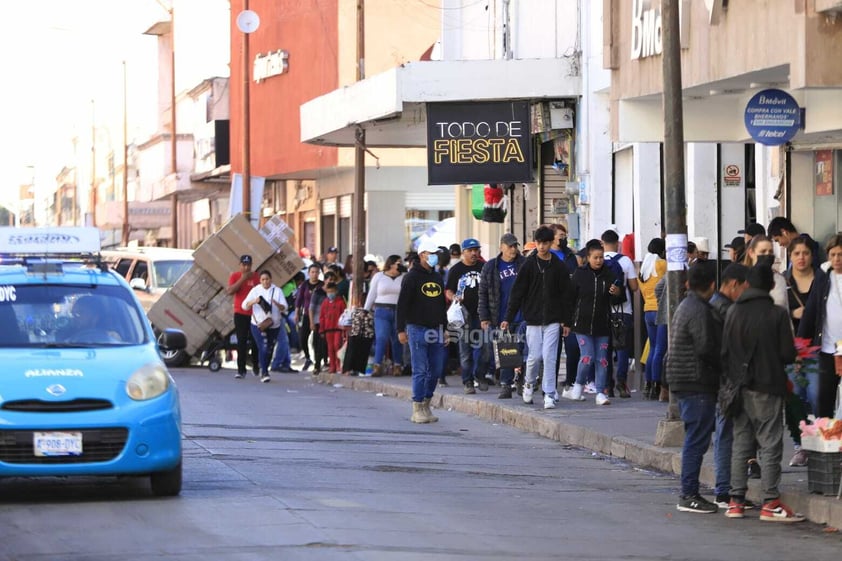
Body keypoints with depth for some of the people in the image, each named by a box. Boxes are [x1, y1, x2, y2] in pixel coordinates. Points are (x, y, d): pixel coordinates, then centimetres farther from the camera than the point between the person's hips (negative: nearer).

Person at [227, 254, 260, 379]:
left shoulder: (255, 277, 2)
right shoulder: (235, 276, -1)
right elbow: (230, 290, -14)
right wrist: (242, 279, -19)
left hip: (254, 314, 1)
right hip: (240, 313, -1)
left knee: (255, 341, 6)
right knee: (241, 342, -4)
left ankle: (255, 366, 26)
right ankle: (241, 369, -3)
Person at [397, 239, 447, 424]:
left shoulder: (437, 278, 16)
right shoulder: (412, 277, -5)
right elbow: (402, 304, -8)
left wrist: (443, 329, 21)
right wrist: (401, 330, -14)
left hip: (435, 330, 7)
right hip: (417, 329, -7)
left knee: (435, 370, 5)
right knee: (420, 370, -6)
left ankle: (426, 405, 16)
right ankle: (417, 410, -2)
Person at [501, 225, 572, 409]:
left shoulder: (558, 266, 2)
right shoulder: (529, 265, 1)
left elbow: (565, 295, 6)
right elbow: (517, 292, 1)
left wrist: (566, 321, 4)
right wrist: (508, 318, -3)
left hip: (553, 320, 0)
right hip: (533, 318, 0)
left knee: (549, 356, -7)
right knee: (534, 356, 1)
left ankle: (549, 394, -3)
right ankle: (529, 383, 28)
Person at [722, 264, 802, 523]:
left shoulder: (733, 312, 2)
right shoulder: (777, 314, -10)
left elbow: (724, 351, 3)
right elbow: (788, 354, -10)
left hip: (739, 386, 4)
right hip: (767, 386, -4)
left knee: (740, 444, 11)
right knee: (770, 444, -1)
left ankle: (735, 501, 12)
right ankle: (770, 503, -3)